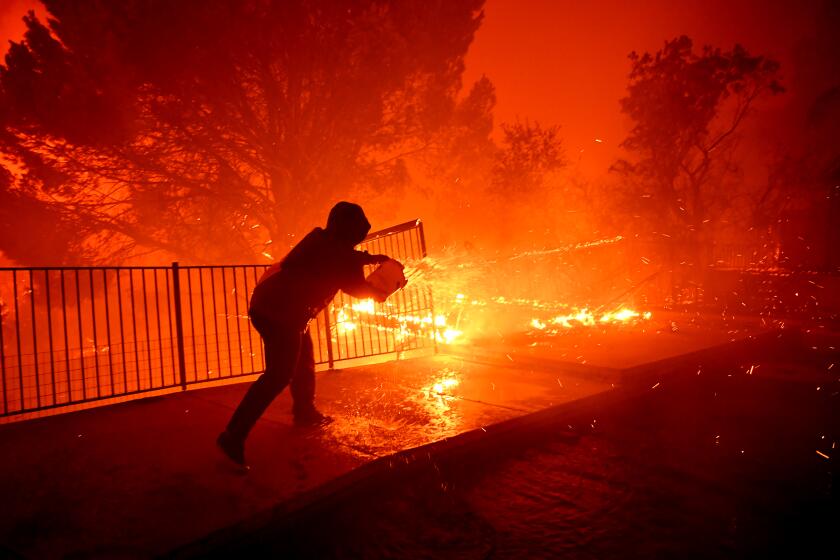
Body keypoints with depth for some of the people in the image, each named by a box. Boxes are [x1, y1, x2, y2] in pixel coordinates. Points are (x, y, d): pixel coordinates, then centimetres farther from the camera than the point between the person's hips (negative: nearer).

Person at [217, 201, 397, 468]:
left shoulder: (322, 240, 12)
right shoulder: (336, 251, -11)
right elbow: (357, 287, -1)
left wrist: (372, 258, 32)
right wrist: (379, 293, 17)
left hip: (268, 304, 10)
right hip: (281, 312, -10)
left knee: (304, 362, 23)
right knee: (279, 375, -10)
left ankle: (305, 413, 41)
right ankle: (234, 436, -12)